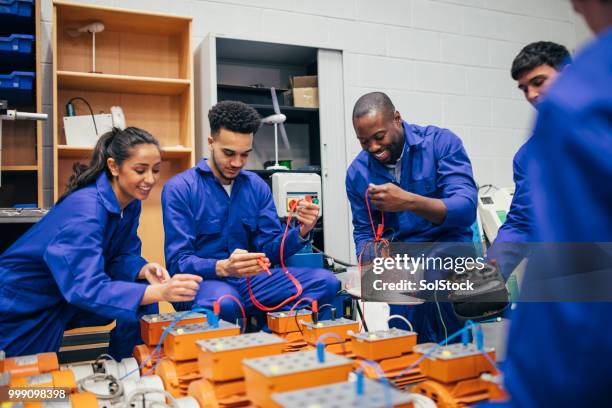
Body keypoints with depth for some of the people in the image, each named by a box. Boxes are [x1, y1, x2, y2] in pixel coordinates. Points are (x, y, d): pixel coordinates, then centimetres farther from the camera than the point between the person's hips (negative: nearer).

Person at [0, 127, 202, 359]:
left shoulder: (130, 201, -9)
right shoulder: (84, 208, -34)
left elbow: (122, 256, -3)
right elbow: (87, 288, -42)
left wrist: (145, 270, -27)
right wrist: (160, 292, -54)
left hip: (69, 293, 7)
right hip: (22, 307, -6)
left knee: (143, 294, -12)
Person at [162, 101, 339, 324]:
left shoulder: (257, 186, 9)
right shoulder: (179, 188, -6)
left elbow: (269, 250, 7)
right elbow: (178, 262, -12)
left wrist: (301, 232, -13)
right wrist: (223, 268, -31)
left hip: (249, 281, 5)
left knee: (326, 282, -14)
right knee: (223, 303, -41)